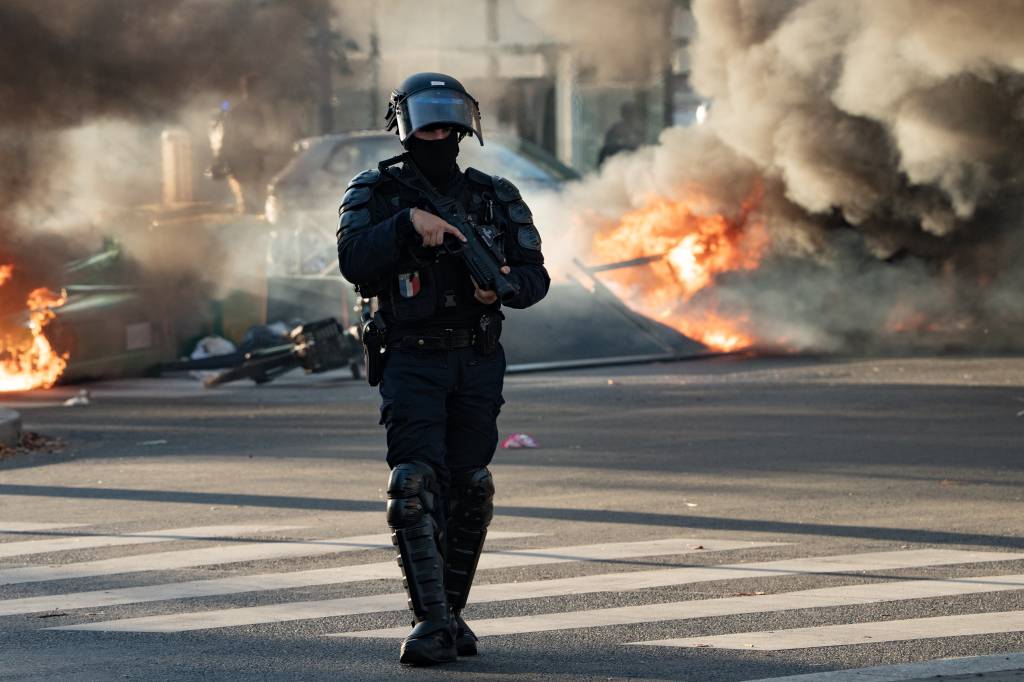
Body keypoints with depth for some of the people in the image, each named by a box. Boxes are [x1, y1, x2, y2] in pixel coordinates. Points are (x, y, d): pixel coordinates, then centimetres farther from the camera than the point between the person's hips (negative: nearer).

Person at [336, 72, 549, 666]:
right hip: (412, 363, -3)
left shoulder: (494, 198, 8)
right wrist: (408, 224, -27)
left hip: (478, 363, 3)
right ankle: (432, 623, -18)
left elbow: (536, 276, 5)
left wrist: (505, 283, -17)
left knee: (468, 490, 6)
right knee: (416, 484, -15)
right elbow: (354, 259, -15)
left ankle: (453, 611, 18)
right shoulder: (375, 193, 1)